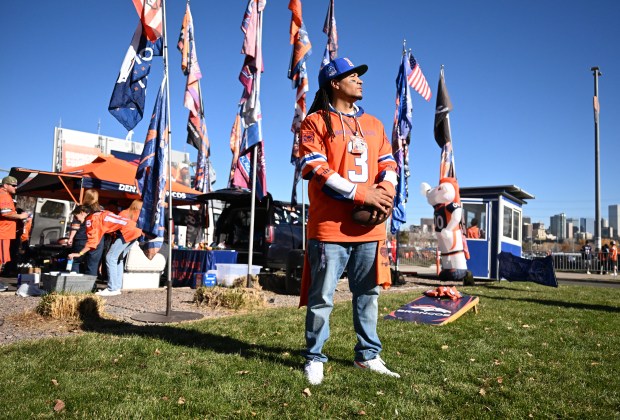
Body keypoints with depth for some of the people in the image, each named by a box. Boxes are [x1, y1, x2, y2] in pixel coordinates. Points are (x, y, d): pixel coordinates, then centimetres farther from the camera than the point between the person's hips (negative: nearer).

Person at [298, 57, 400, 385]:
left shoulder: (373, 124, 20)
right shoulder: (315, 122, 0)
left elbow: (388, 163, 18)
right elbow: (315, 169, -11)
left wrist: (387, 187, -6)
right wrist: (361, 193, -17)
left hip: (369, 226, 6)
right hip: (330, 226, -6)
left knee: (368, 294, 13)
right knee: (322, 298, 1)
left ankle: (368, 355, 28)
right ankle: (314, 358, 19)